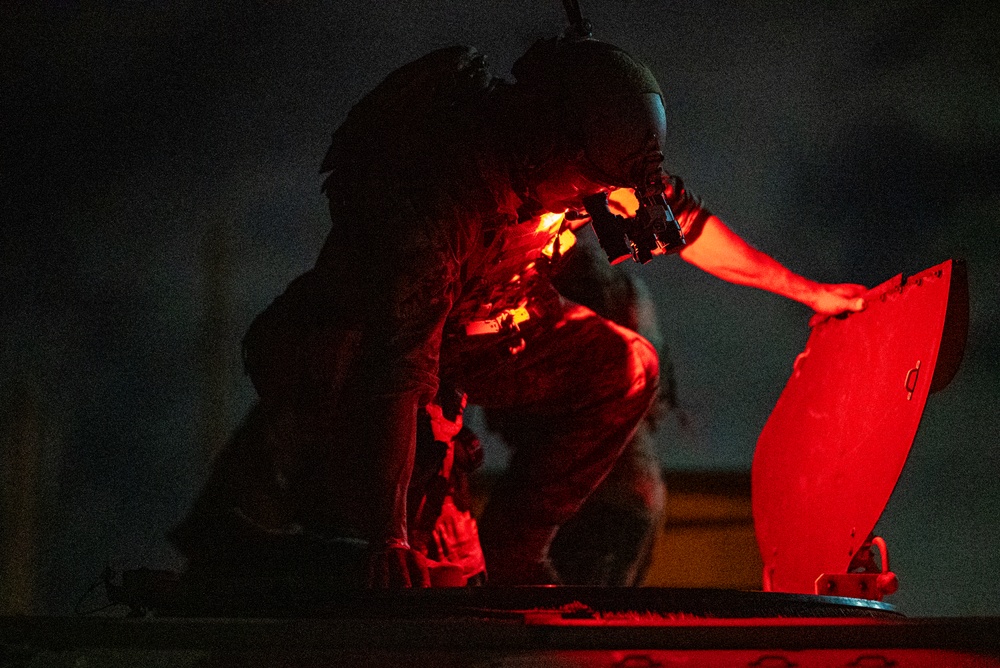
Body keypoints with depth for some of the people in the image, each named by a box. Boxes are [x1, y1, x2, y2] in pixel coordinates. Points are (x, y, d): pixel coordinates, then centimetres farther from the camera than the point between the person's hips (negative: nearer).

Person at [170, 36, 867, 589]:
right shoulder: (434, 188, -39)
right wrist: (388, 541, -44)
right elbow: (396, 365, -42)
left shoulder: (590, 152, -19)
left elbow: (678, 213, 2)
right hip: (364, 334, -7)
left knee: (625, 367, -13)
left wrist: (805, 289, 8)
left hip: (491, 328, 7)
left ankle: (511, 548, -7)